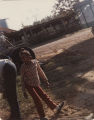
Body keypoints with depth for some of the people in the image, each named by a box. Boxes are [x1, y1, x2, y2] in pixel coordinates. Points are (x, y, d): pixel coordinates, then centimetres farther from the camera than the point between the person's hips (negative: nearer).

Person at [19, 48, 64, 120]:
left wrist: (46, 80, 14)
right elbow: (22, 79, -8)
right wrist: (24, 91, -7)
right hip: (29, 85, -4)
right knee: (37, 99, -6)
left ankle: (55, 108, 13)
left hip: (36, 84, 4)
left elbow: (40, 71, 8)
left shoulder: (35, 62, -5)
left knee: (44, 95, 7)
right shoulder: (23, 67, -16)